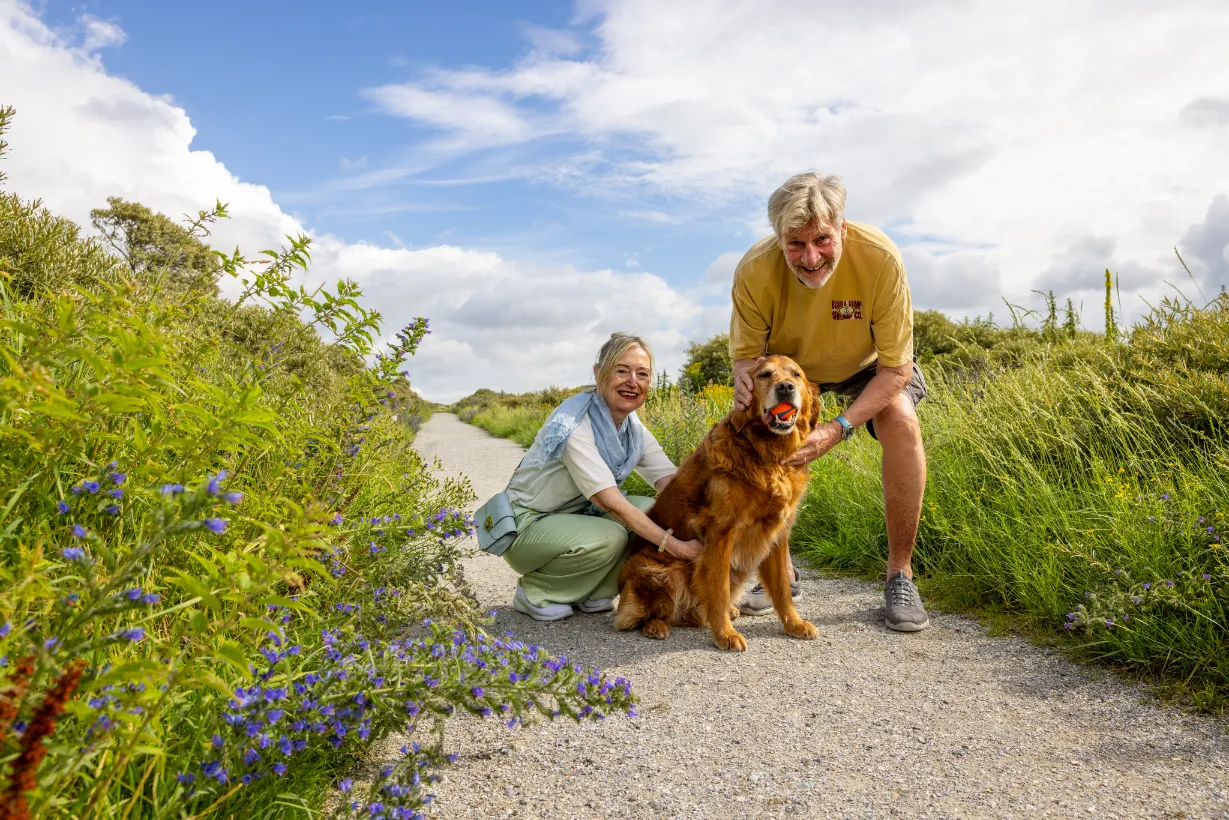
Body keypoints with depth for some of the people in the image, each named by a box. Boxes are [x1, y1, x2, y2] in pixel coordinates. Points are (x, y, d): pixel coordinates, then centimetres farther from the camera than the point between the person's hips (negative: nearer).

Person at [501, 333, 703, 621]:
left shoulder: (634, 430, -2)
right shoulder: (573, 422, -26)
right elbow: (610, 502, -32)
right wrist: (674, 545, -35)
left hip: (579, 515, 7)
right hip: (528, 523, -7)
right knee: (609, 538, -32)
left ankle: (590, 593, 3)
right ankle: (534, 591, -6)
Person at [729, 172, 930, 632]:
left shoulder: (879, 258, -36)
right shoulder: (755, 270, -32)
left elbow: (896, 369, -29)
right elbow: (746, 354, -18)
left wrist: (839, 429, -42)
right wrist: (745, 381, -44)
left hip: (868, 361, -1)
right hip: (790, 362, 2)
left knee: (901, 423, -28)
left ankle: (900, 574, -11)